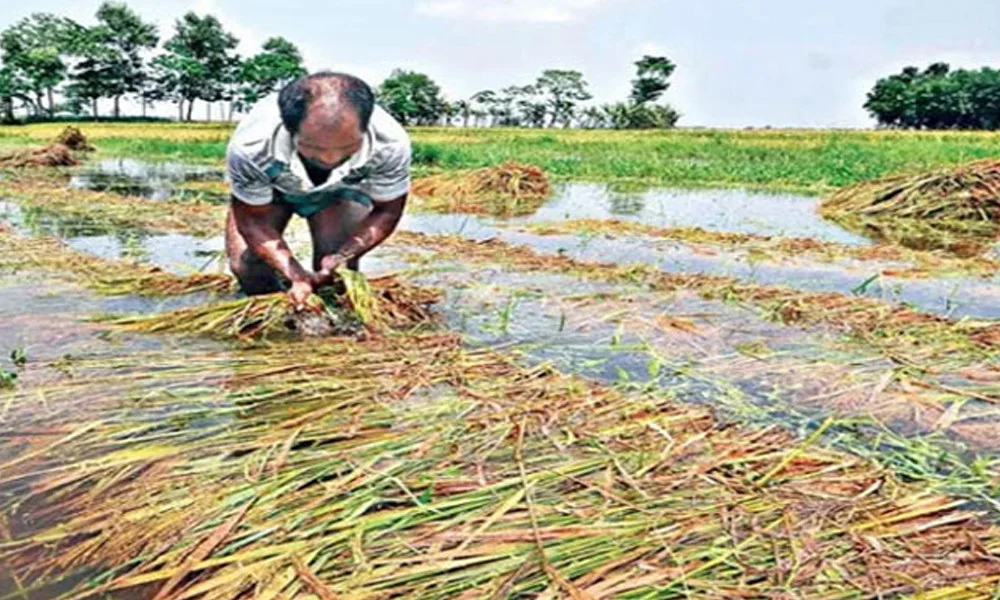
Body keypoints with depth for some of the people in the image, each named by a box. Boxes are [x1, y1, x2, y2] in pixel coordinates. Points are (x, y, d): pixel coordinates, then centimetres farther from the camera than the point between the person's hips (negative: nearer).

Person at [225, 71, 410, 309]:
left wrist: (343, 257, -37)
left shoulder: (391, 145, -39)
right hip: (271, 185, 0)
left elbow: (387, 212, -21)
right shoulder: (250, 147, -41)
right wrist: (296, 274, -40)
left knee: (336, 275, -16)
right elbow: (251, 220, -25)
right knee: (247, 268, -13)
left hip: (343, 188, 0)